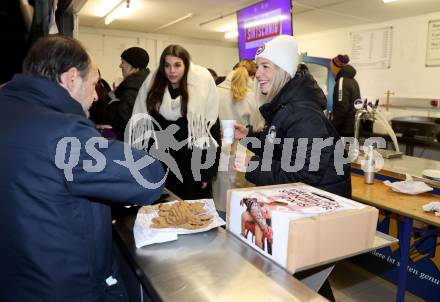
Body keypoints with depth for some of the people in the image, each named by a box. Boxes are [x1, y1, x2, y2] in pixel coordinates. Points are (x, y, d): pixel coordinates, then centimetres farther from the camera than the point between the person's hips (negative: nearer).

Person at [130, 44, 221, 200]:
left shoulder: (202, 83, -9)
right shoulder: (152, 84, -2)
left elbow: (213, 128, -8)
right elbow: (139, 126, 2)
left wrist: (208, 171, -9)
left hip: (192, 164, -2)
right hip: (159, 162, 2)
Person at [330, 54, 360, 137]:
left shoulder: (342, 81, -13)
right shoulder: (353, 81, 17)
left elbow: (341, 108, -21)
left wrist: (333, 127, -17)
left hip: (345, 128, -9)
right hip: (353, 126, 9)